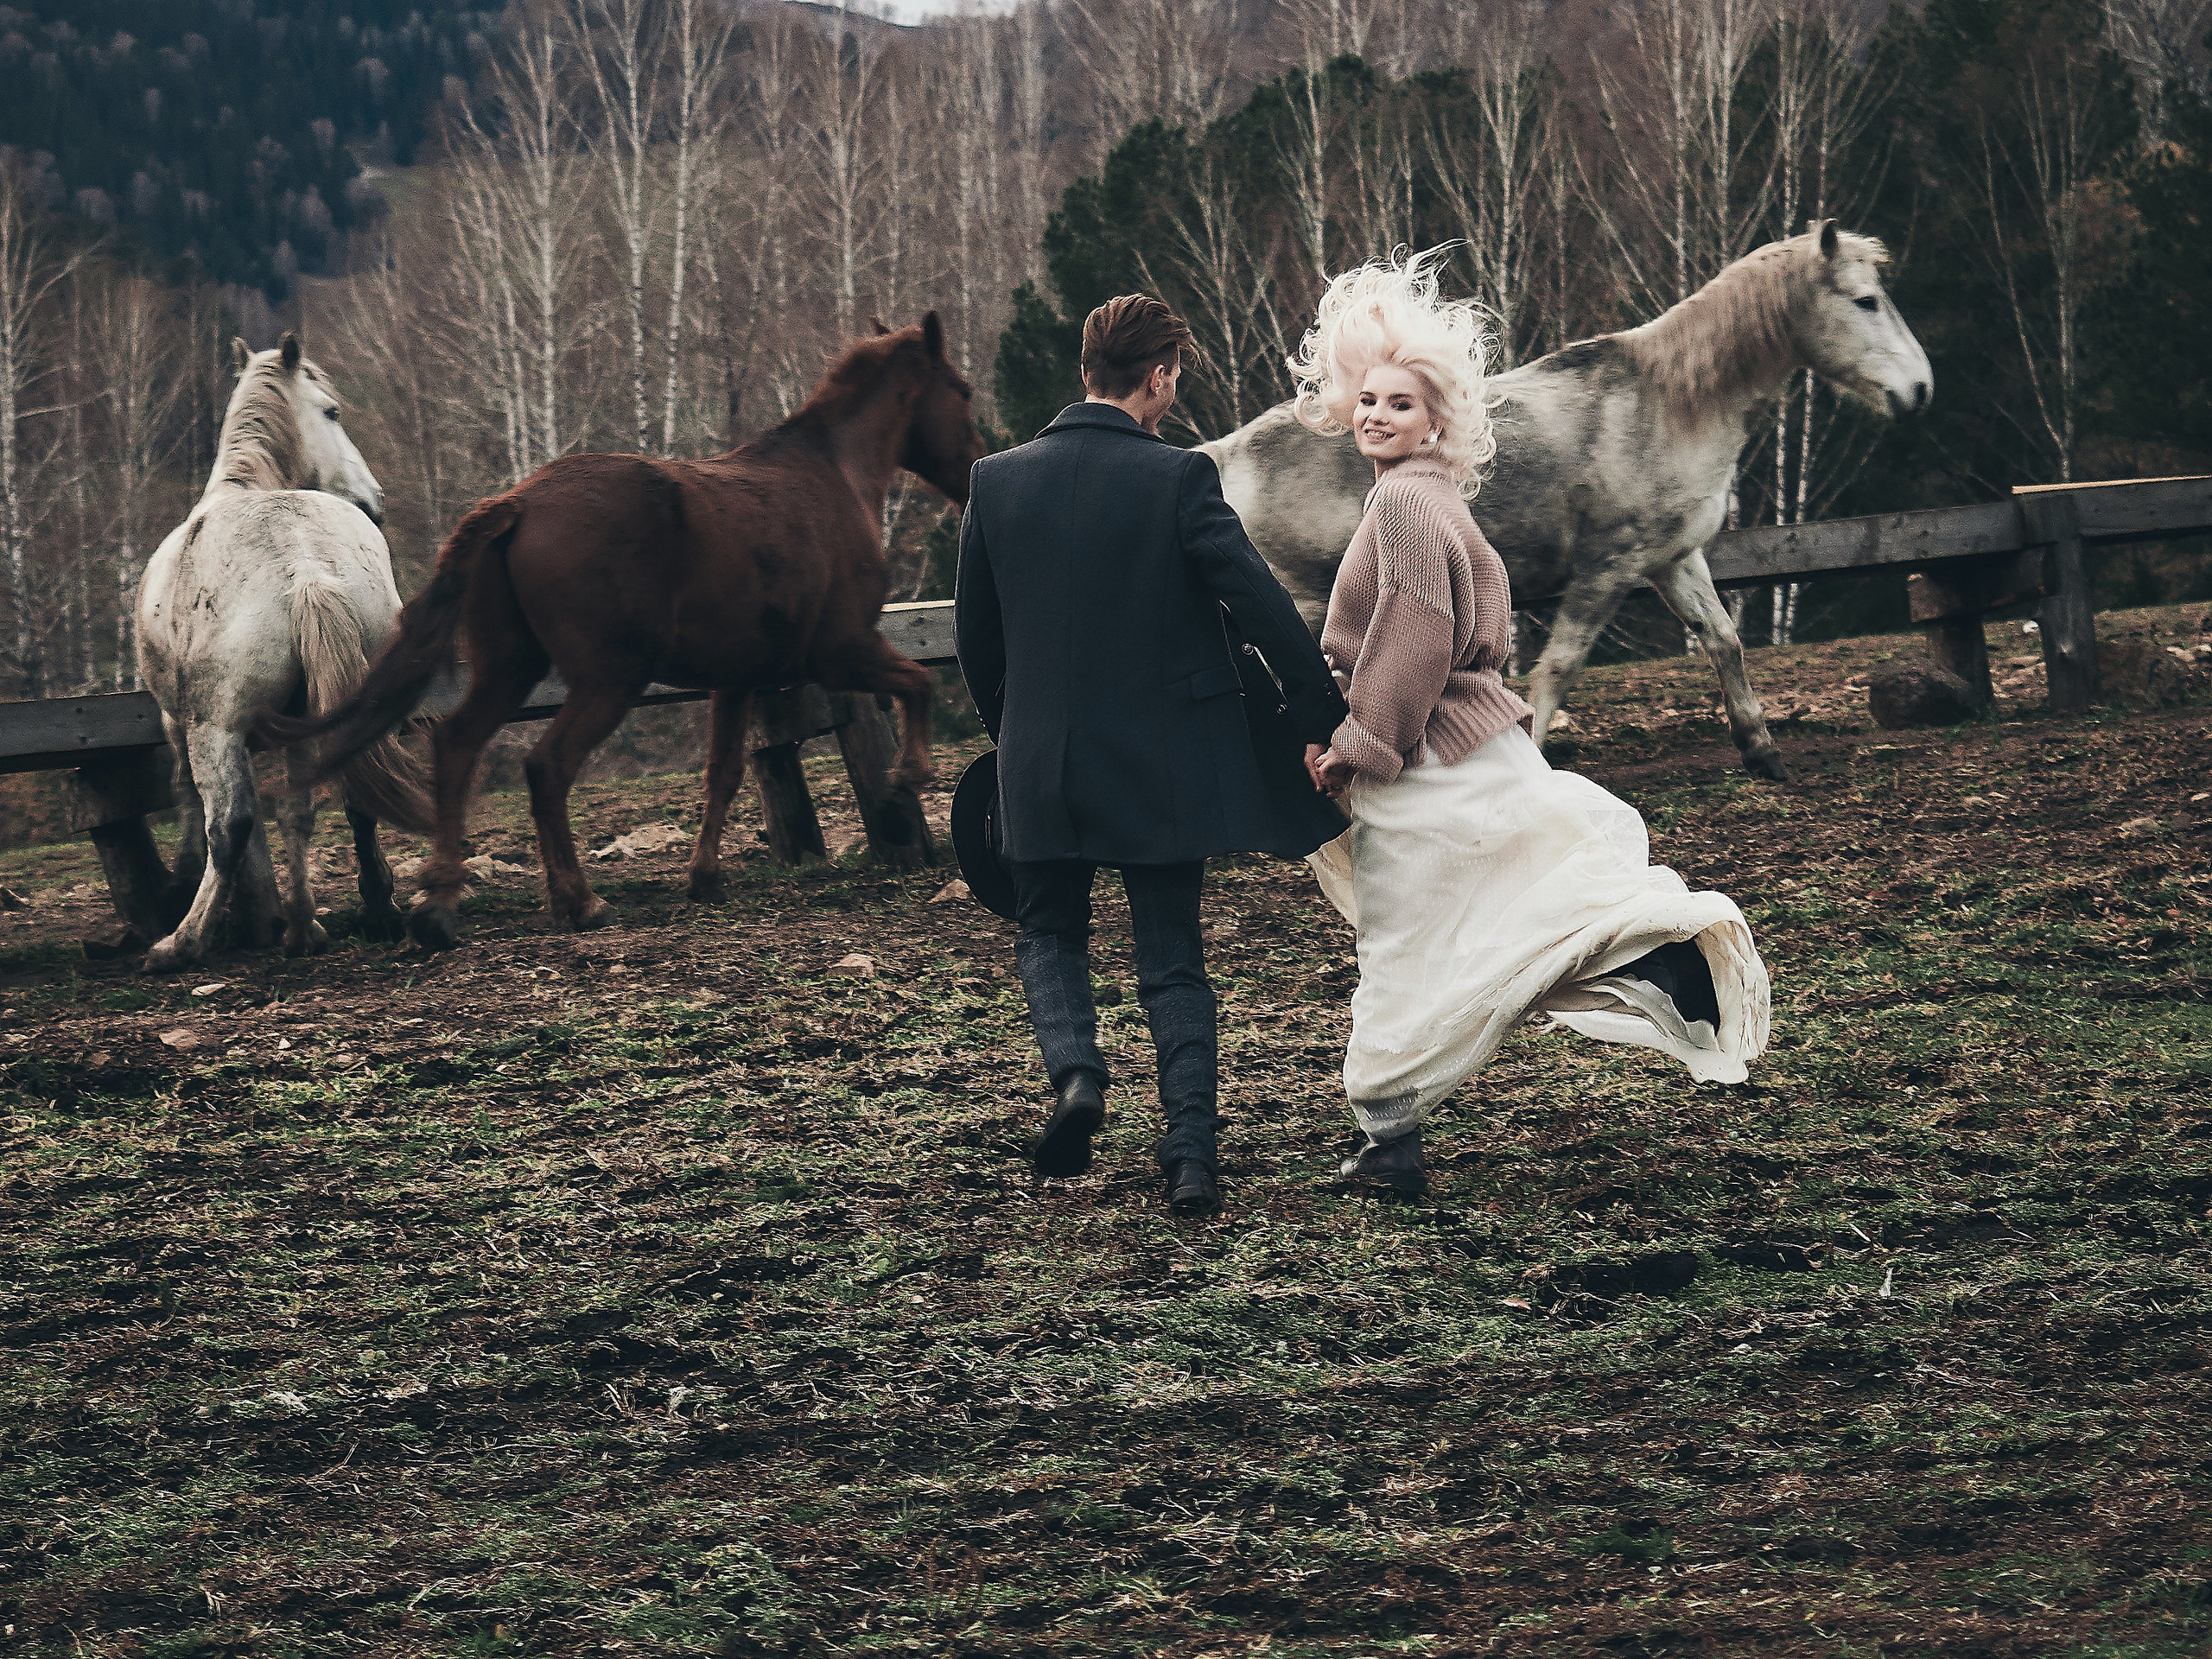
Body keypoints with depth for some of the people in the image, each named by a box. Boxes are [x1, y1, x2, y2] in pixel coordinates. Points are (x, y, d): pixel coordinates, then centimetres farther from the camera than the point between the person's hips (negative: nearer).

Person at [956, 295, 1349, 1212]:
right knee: (1173, 959, 9)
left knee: (1049, 933, 21)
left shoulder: (996, 481, -1)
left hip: (1040, 761, 2)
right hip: (1163, 761, -2)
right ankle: (1190, 1155, -1)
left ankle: (1075, 1072, -6)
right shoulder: (1178, 478, -12)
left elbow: (974, 633, 7)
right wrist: (1321, 717, -7)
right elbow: (1262, 605, -17)